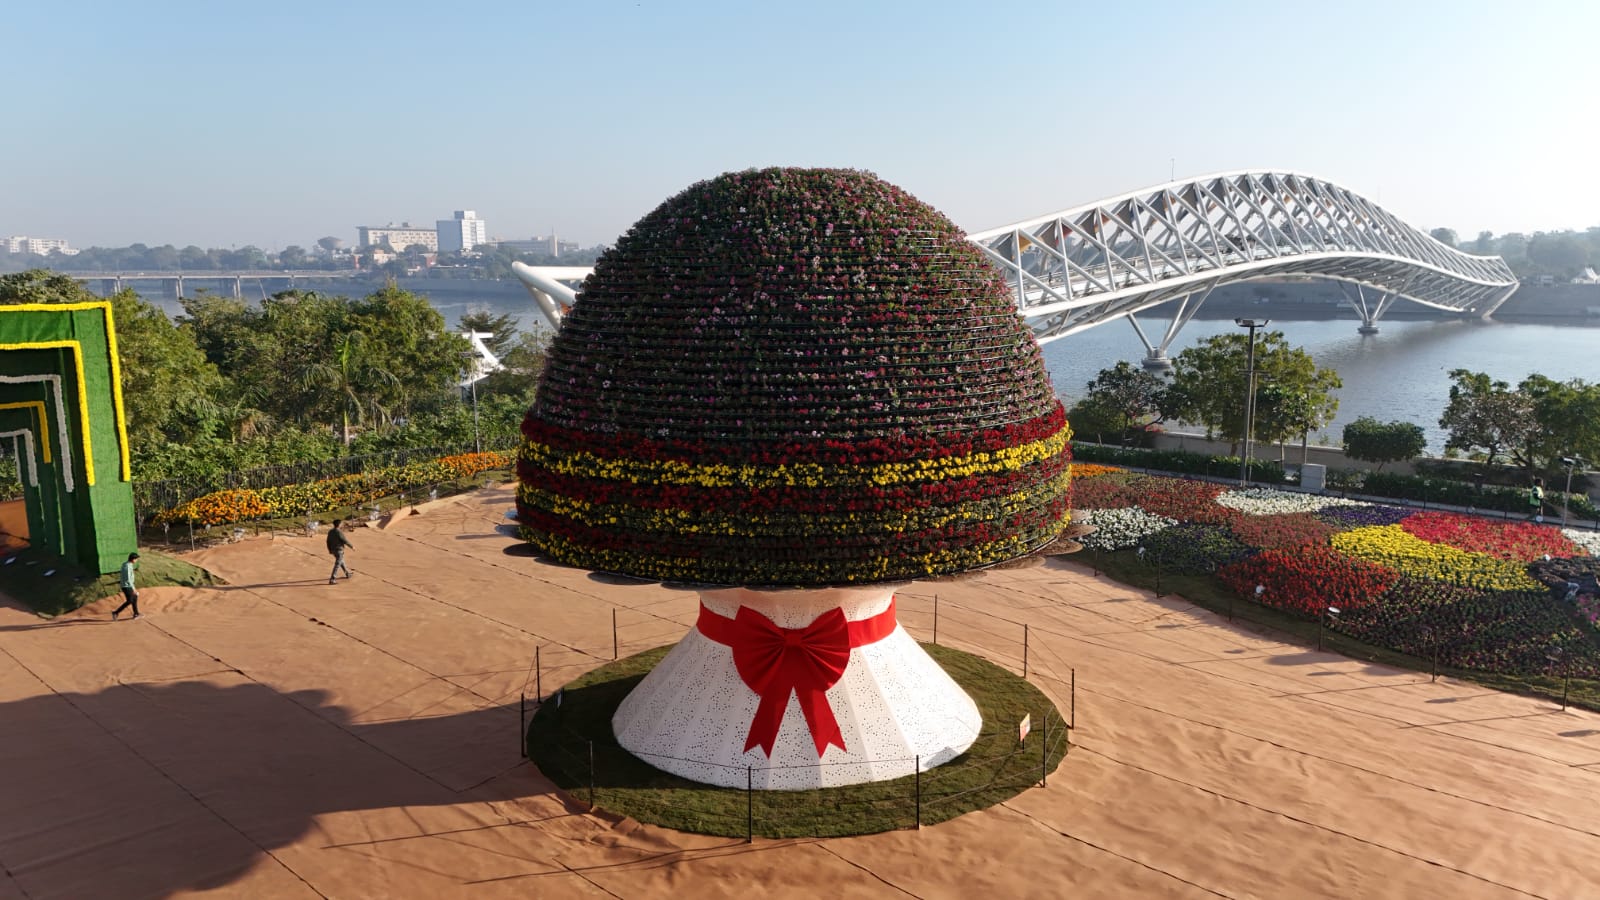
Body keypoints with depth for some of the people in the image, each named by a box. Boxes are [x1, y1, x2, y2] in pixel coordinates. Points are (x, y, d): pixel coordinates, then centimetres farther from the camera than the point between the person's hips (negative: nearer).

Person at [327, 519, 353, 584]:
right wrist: (352, 546, -5)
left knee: (341, 561, 26)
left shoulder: (330, 531, 0)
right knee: (337, 565, -4)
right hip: (339, 551, -8)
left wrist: (330, 550, 16)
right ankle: (332, 580, -8)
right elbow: (345, 541, -19)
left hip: (333, 550, 8)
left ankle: (347, 574, 42)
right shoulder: (339, 532, -23)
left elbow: (328, 541, 6)